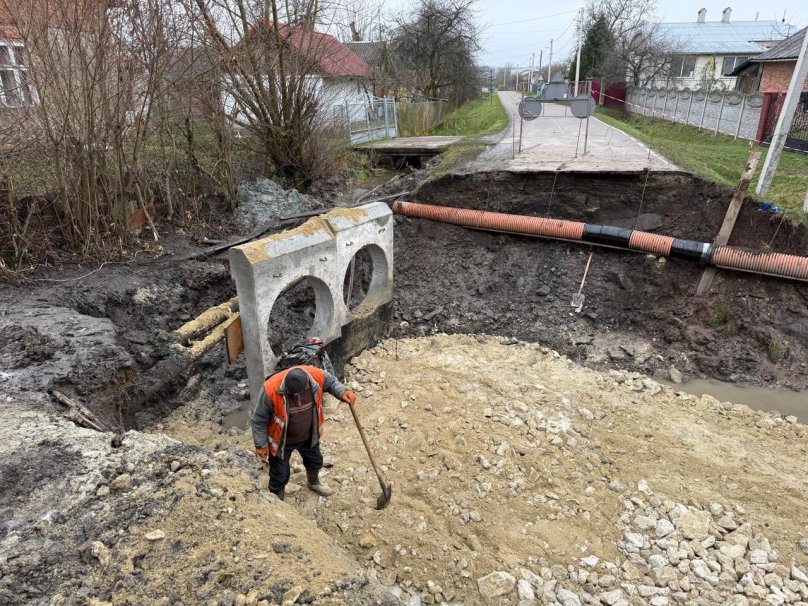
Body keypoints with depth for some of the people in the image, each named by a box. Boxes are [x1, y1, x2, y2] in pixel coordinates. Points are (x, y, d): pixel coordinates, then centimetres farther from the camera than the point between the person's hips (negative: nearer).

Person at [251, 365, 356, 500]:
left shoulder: (316, 375, -29)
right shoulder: (271, 390, -36)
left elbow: (331, 381, -4)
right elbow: (259, 419, -19)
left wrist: (343, 392, -24)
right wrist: (261, 444, -10)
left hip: (308, 436, 4)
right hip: (282, 440, -4)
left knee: (315, 462, 30)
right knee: (280, 476, 17)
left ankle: (313, 482, 64)